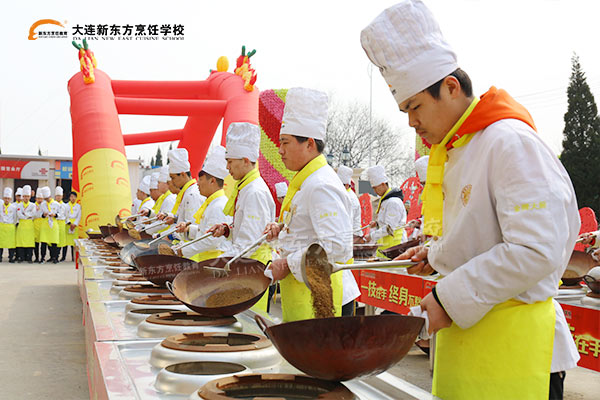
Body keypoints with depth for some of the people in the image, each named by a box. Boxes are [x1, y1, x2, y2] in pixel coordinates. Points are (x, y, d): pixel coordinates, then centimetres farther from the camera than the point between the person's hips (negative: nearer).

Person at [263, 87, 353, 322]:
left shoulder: (321, 186, -18)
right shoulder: (306, 181, 15)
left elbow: (338, 246, -25)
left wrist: (288, 264, -20)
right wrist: (282, 230, 8)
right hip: (298, 289, 10)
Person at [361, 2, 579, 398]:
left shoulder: (510, 142, -17)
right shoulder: (455, 152, 13)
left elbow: (534, 252, -24)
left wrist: (450, 298, -20)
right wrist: (438, 255, 9)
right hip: (464, 332, 9)